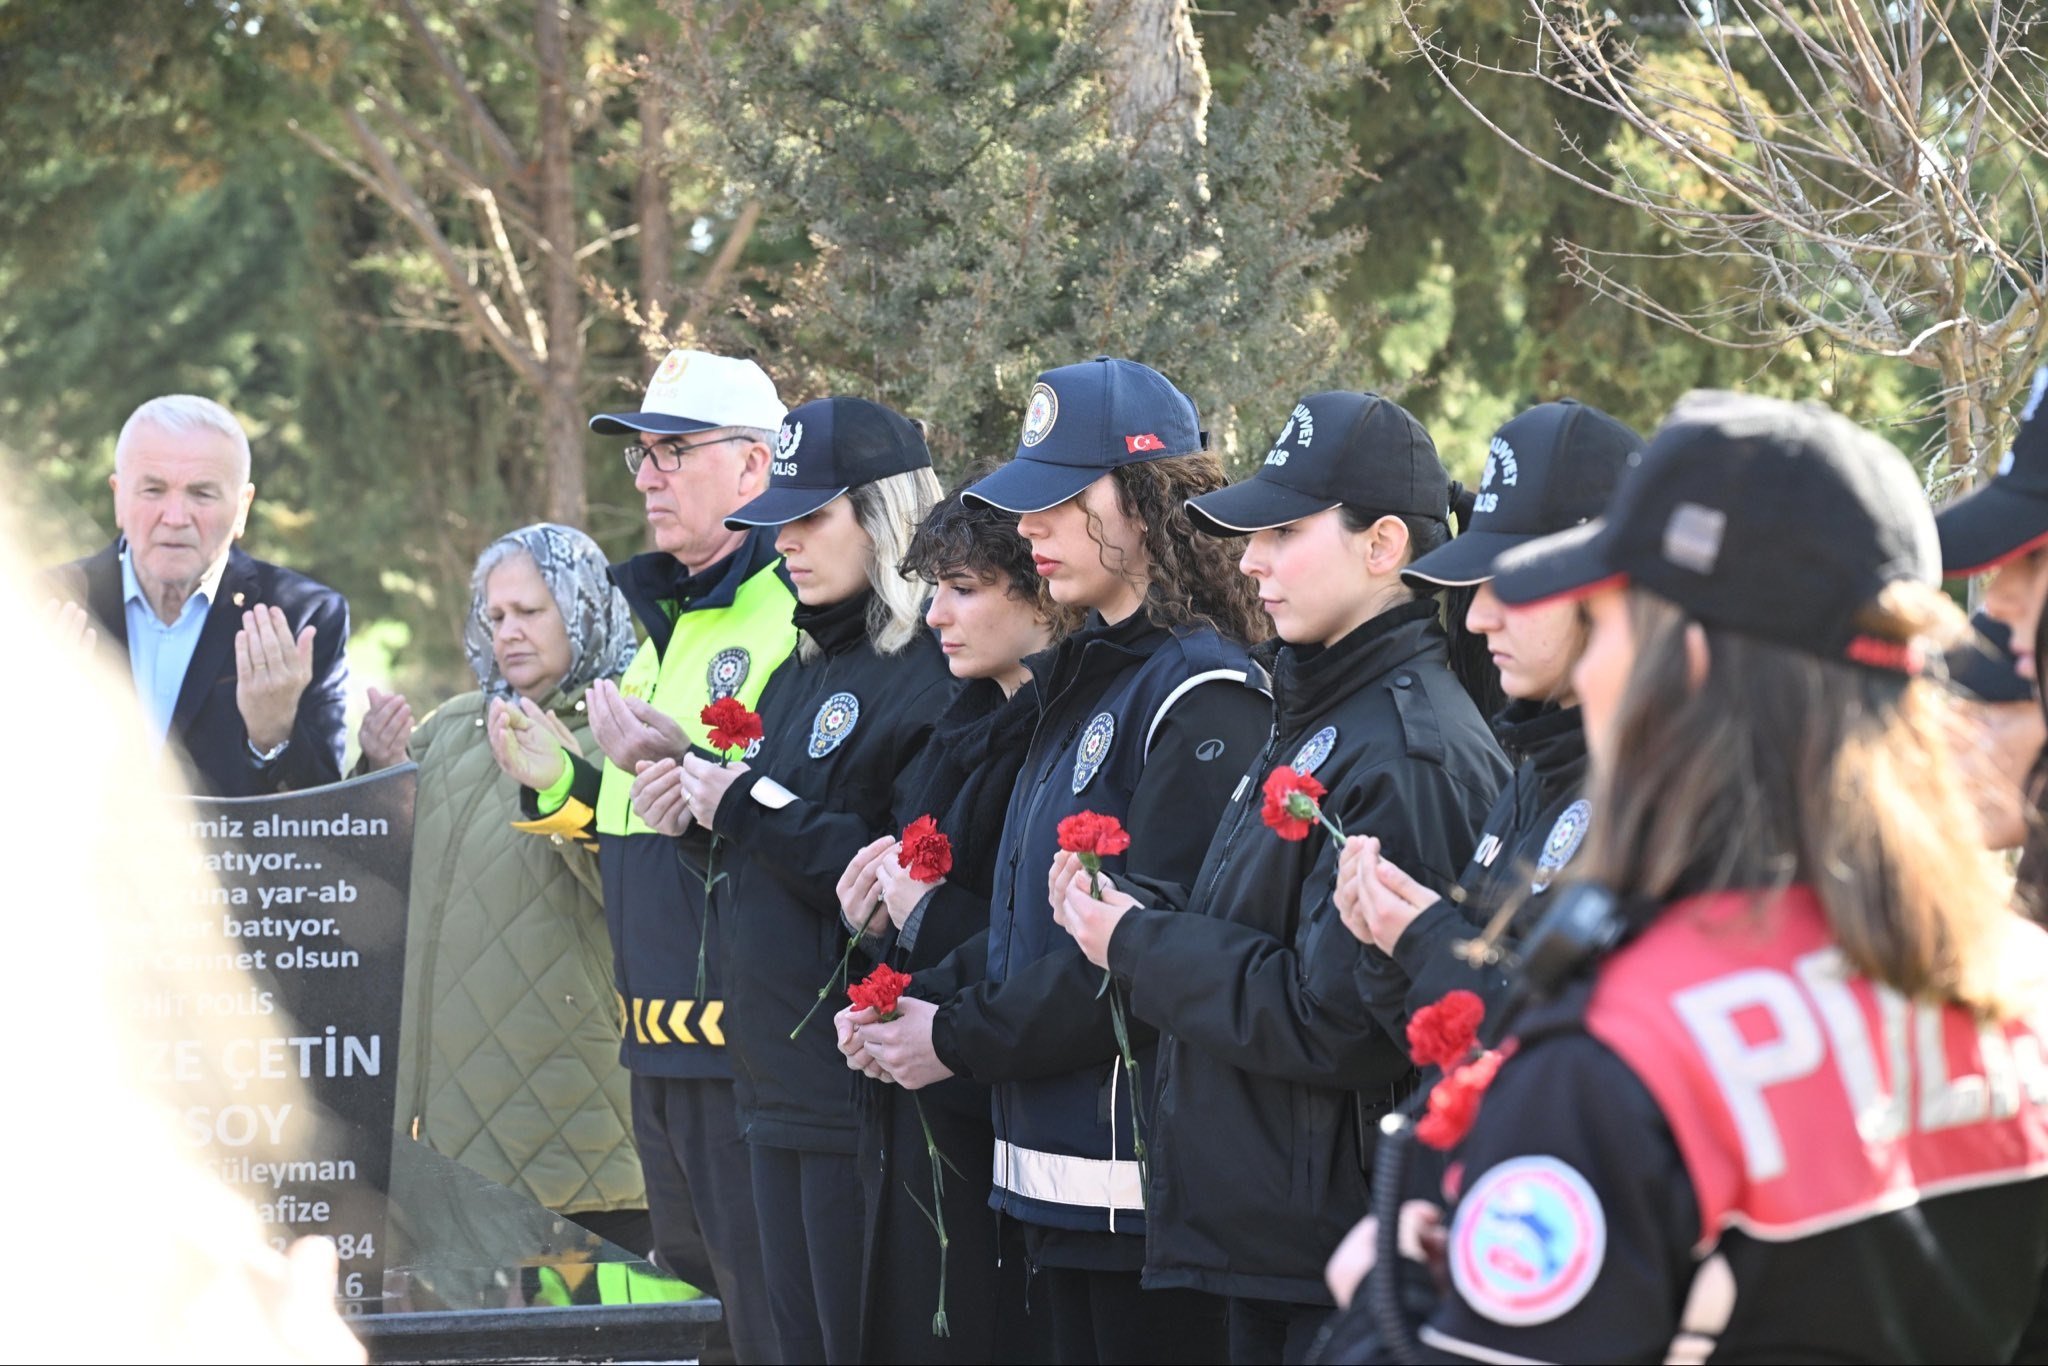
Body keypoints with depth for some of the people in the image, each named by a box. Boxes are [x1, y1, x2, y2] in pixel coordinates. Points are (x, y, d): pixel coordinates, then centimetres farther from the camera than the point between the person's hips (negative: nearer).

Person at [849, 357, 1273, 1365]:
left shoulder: (1200, 695, -14)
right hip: (1059, 1165, 9)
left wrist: (961, 1040, -13)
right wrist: (926, 997, 3)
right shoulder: (1081, 681, 17)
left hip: (1143, 1170, -9)